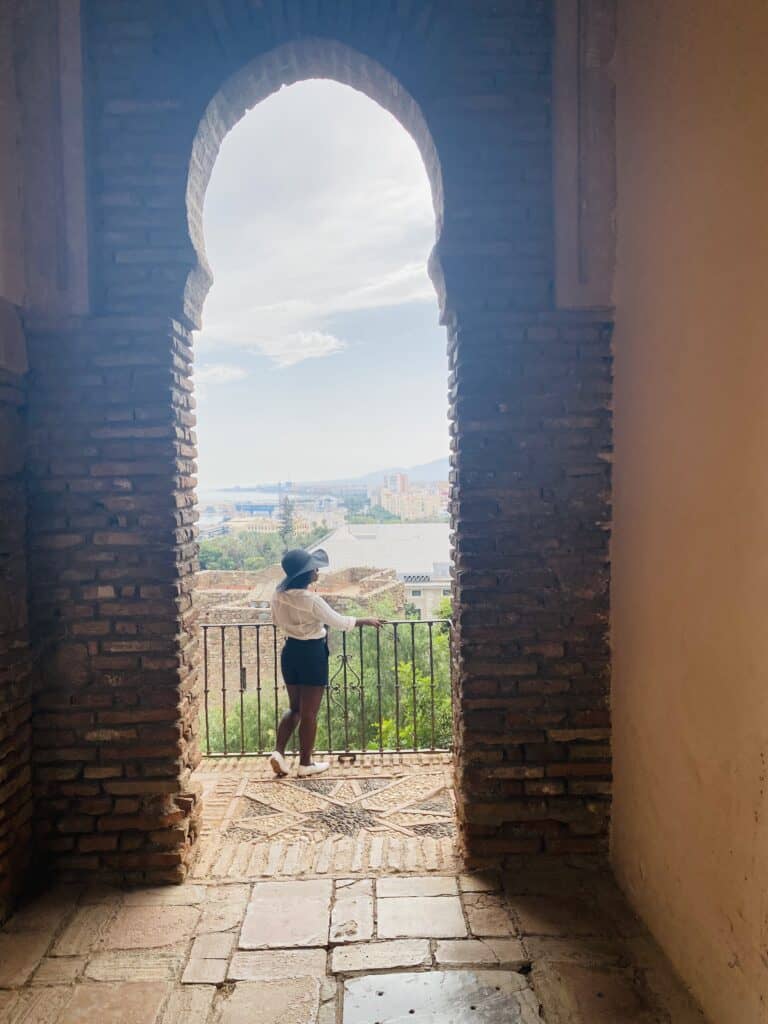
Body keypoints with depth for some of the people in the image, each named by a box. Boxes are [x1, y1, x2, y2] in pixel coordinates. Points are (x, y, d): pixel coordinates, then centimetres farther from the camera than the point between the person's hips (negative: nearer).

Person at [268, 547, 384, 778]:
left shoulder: (279, 594, -3)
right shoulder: (311, 600, -23)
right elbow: (339, 622, -14)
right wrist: (366, 621, 1)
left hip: (290, 651, 7)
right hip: (312, 654, -7)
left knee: (295, 707, 21)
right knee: (309, 712, 6)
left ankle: (278, 751, 8)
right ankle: (305, 764, 17)